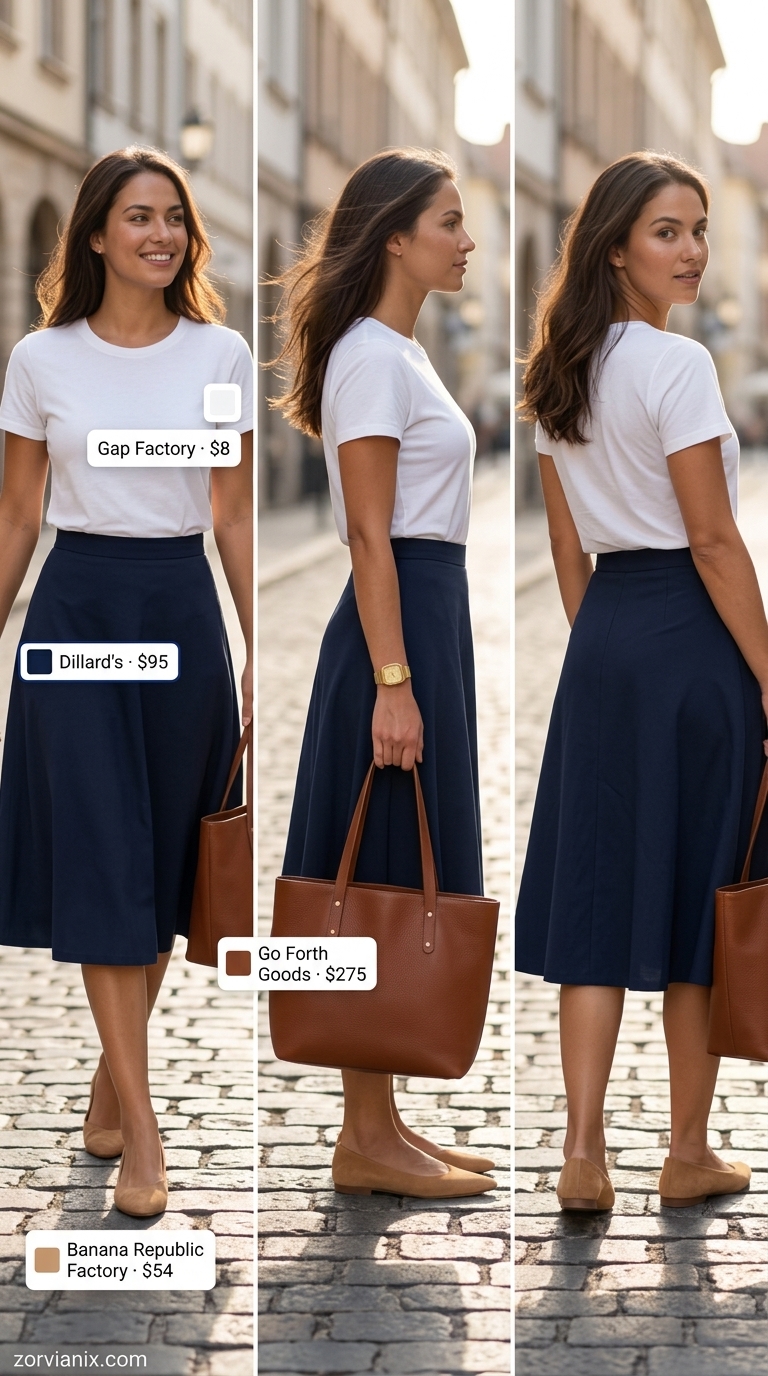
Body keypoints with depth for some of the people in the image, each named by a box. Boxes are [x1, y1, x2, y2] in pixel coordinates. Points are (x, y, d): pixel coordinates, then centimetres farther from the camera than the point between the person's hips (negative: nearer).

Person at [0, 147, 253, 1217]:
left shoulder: (221, 355, 3)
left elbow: (235, 514, 6)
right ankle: (140, 1129, -8)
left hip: (182, 608, 2)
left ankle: (113, 1077, 25)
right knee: (101, 860, -7)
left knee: (164, 859, 7)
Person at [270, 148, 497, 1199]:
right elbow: (371, 537, -18)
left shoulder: (400, 352, 16)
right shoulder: (370, 357, -13)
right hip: (397, 623, -10)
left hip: (432, 615, 10)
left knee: (399, 890, 11)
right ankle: (366, 1141, 1)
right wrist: (392, 683, -22)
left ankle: (379, 1123, 17)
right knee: (386, 885, -5)